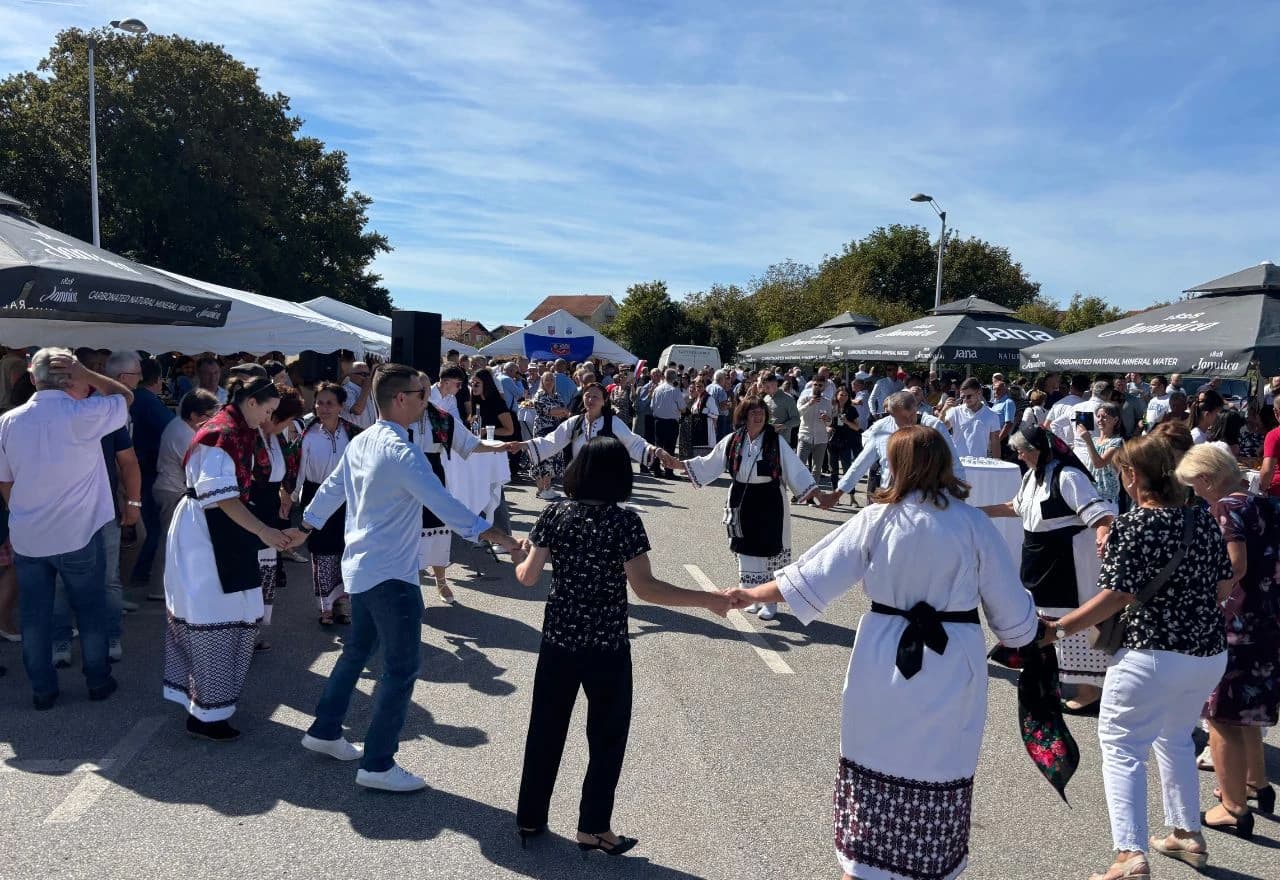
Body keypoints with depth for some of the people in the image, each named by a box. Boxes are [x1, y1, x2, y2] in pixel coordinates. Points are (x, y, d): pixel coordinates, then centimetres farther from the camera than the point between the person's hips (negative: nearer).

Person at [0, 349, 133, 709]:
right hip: (78, 534, -3)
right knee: (91, 611, 13)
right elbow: (126, 396, 3)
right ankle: (98, 681, 24)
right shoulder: (84, 414, -16)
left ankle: (42, 689, 22)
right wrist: (86, 374, -5)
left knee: (34, 615, 13)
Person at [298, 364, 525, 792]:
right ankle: (377, 765, 7)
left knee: (357, 651, 23)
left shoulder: (360, 442, 6)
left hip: (360, 567, 10)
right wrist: (504, 540, -26)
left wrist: (302, 530, 32)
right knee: (402, 667, -1)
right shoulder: (401, 452, -21)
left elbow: (329, 492, 16)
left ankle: (324, 731, 37)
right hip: (391, 576, -9)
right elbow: (444, 504, -27)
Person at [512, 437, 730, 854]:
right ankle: (592, 827, 23)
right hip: (607, 646, -3)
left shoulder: (555, 513, -4)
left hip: (559, 640, 4)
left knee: (546, 729, 17)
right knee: (607, 736, 14)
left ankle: (530, 817, 30)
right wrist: (707, 599, -15)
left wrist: (521, 560, 21)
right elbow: (644, 587, -20)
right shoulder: (625, 521, -14)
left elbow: (528, 576, -2)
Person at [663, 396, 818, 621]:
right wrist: (679, 464, 3)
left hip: (769, 503, -3)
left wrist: (814, 493, -20)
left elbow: (795, 469, -10)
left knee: (768, 551, 1)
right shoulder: (732, 442, 1)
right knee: (747, 551, 10)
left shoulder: (776, 442, -7)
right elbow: (708, 464, 9)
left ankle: (770, 601, 16)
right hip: (742, 502, 3)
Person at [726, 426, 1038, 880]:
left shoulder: (878, 518, -7)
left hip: (885, 660, 0)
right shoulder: (974, 524, -7)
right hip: (950, 664, 0)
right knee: (938, 776, 13)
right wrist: (1029, 629, 22)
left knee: (874, 765, 13)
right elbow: (1010, 608, 0)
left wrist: (755, 593, 11)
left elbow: (814, 574, -2)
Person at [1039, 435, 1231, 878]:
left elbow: (1116, 596, -22)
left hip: (1154, 655, -7)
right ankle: (1188, 836, 38)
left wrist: (1055, 629, -20)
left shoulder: (1133, 526, -17)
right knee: (1175, 738, 27)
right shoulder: (1203, 519, 4)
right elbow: (1224, 587, 11)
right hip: (1211, 653, 8)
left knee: (1121, 746, 3)